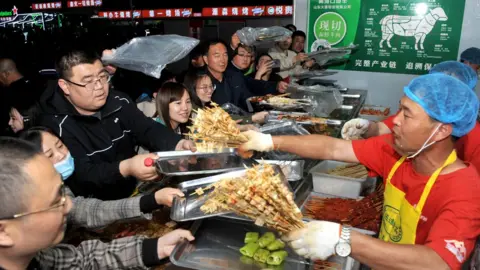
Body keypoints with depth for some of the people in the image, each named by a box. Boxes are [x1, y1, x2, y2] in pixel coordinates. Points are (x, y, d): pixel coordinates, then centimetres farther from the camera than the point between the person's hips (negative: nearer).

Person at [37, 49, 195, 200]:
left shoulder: (118, 102, 2)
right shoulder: (56, 125, -17)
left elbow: (149, 129, -7)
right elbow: (81, 173, -26)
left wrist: (177, 144, -28)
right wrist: (125, 169, -44)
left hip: (137, 190, 6)